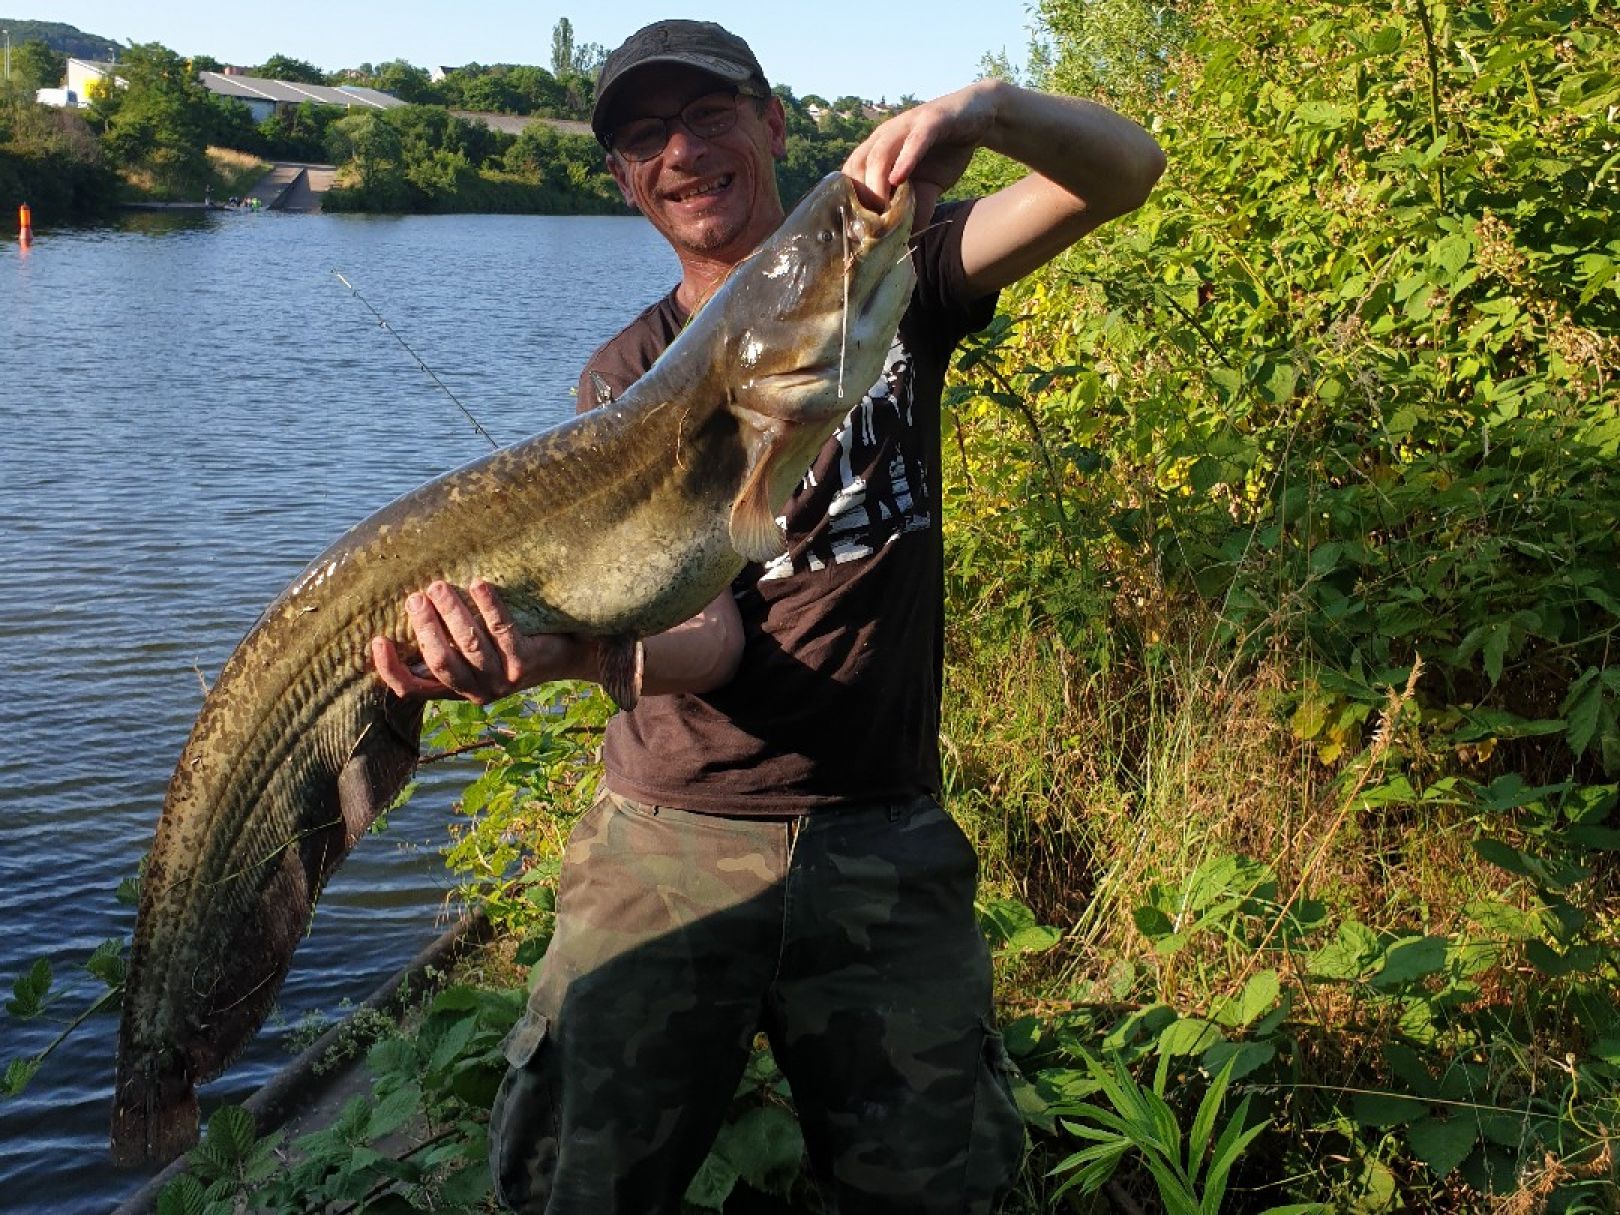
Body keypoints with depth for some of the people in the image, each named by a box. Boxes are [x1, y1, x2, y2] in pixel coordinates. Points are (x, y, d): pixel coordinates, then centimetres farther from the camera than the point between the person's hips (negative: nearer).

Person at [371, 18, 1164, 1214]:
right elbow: (702, 637, -13)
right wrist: (553, 647, -34)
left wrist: (986, 105, -30)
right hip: (674, 838, 0)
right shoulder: (627, 380, 1)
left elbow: (1125, 167, -9)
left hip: (887, 843, 1)